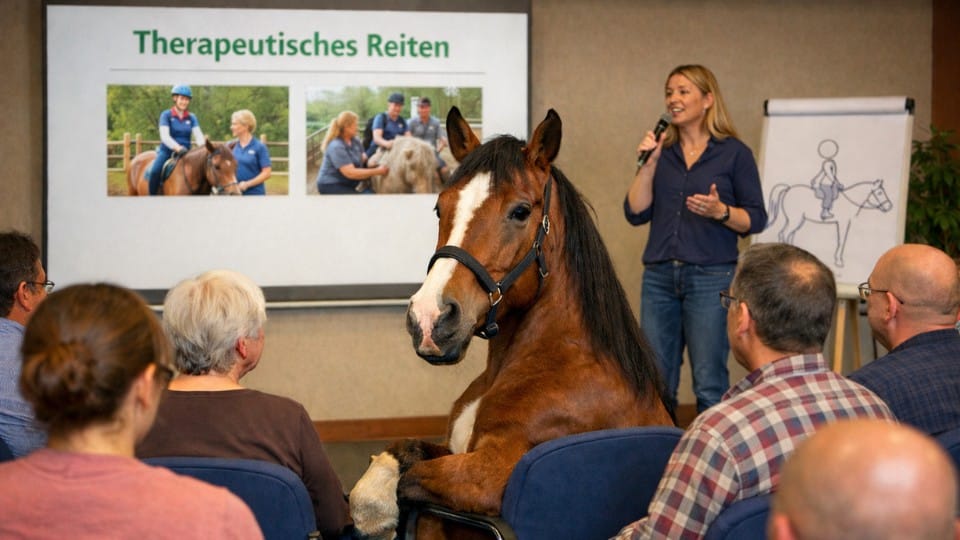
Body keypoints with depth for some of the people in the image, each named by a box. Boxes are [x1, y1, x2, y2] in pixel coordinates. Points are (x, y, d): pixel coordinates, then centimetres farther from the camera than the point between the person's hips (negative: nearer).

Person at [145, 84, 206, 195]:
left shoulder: (192, 118, 9)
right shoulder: (166, 115, -1)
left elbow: (198, 135, -1)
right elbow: (165, 136, -14)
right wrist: (177, 147, -32)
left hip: (185, 153, 3)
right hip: (167, 151, -3)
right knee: (155, 171, -30)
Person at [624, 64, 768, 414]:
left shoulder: (734, 153, 0)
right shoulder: (662, 152, 11)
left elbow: (756, 220, -2)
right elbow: (636, 213, 3)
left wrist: (720, 211, -19)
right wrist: (648, 165, -5)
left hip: (711, 277, -4)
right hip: (659, 277, 4)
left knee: (709, 382, -3)